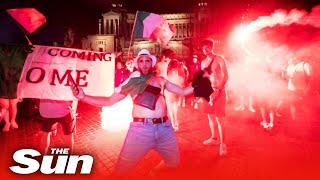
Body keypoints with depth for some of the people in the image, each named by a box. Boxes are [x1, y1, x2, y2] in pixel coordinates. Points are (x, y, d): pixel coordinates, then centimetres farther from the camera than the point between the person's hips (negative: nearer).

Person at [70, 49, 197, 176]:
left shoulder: (160, 80, 14)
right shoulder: (132, 81, 8)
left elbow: (183, 91, 20)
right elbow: (109, 101, 7)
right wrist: (83, 97, -3)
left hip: (164, 128, 3)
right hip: (140, 129, -3)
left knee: (173, 163, 18)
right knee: (121, 171, -1)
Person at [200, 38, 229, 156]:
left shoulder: (219, 59, -7)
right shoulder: (203, 62, 12)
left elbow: (226, 76, -13)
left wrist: (218, 90, -22)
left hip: (219, 90, -6)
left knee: (219, 118, -7)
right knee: (211, 116, 13)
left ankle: (222, 143, -1)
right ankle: (213, 138, 28)